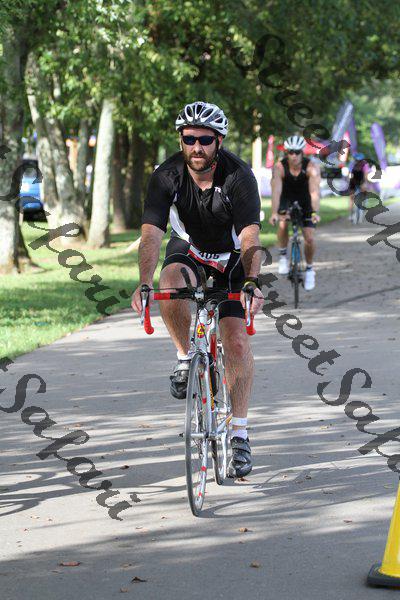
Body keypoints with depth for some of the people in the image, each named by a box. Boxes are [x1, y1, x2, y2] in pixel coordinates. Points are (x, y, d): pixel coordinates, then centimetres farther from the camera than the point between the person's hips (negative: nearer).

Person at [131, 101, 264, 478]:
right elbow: (151, 233, -29)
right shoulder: (167, 177, -21)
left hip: (231, 258, -1)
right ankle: (185, 358, -9)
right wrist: (144, 283, -45)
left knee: (236, 341, -13)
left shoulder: (239, 177, -26)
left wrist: (252, 282, -52)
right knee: (171, 284, -35)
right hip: (188, 250, 1)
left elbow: (250, 238, -35)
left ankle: (239, 434, -2)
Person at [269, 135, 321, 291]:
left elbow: (314, 191, -40)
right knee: (282, 223, -30)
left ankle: (309, 268, 14)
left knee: (309, 238, -11)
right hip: (287, 199, 0)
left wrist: (315, 212, -55)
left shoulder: (311, 167, -28)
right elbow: (276, 191, -37)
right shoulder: (279, 167, -27)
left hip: (305, 201, 0)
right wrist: (274, 213, -52)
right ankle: (283, 256, -7)